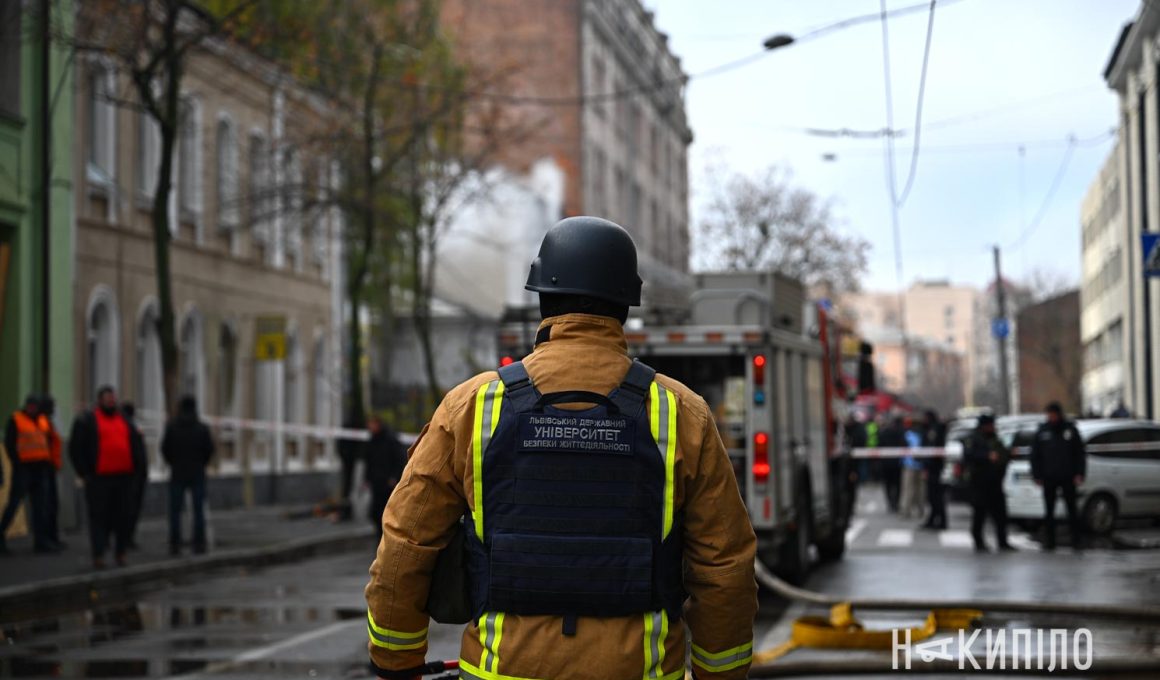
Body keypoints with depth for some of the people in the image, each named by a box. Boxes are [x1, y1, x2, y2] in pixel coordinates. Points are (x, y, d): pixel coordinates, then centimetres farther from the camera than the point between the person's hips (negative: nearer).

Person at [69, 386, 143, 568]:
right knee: (99, 517, -4)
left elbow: (134, 445, 26)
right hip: (99, 479, -5)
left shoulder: (124, 420, 19)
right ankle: (98, 555, -2)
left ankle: (120, 553, 15)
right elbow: (76, 449, -2)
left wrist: (134, 467, 14)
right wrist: (84, 473, -7)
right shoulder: (86, 421, 2)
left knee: (123, 516, 5)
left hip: (123, 477, 5)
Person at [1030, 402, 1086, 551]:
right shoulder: (1042, 431, 6)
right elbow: (1035, 455, 8)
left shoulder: (1070, 429, 2)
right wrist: (1037, 475, 1)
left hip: (1067, 477, -1)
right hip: (1049, 477, 1)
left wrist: (1079, 474, -5)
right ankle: (1049, 540, 8)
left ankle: (1076, 539, 5)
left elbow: (1080, 453, 3)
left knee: (1071, 509, 1)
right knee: (1049, 510, 4)